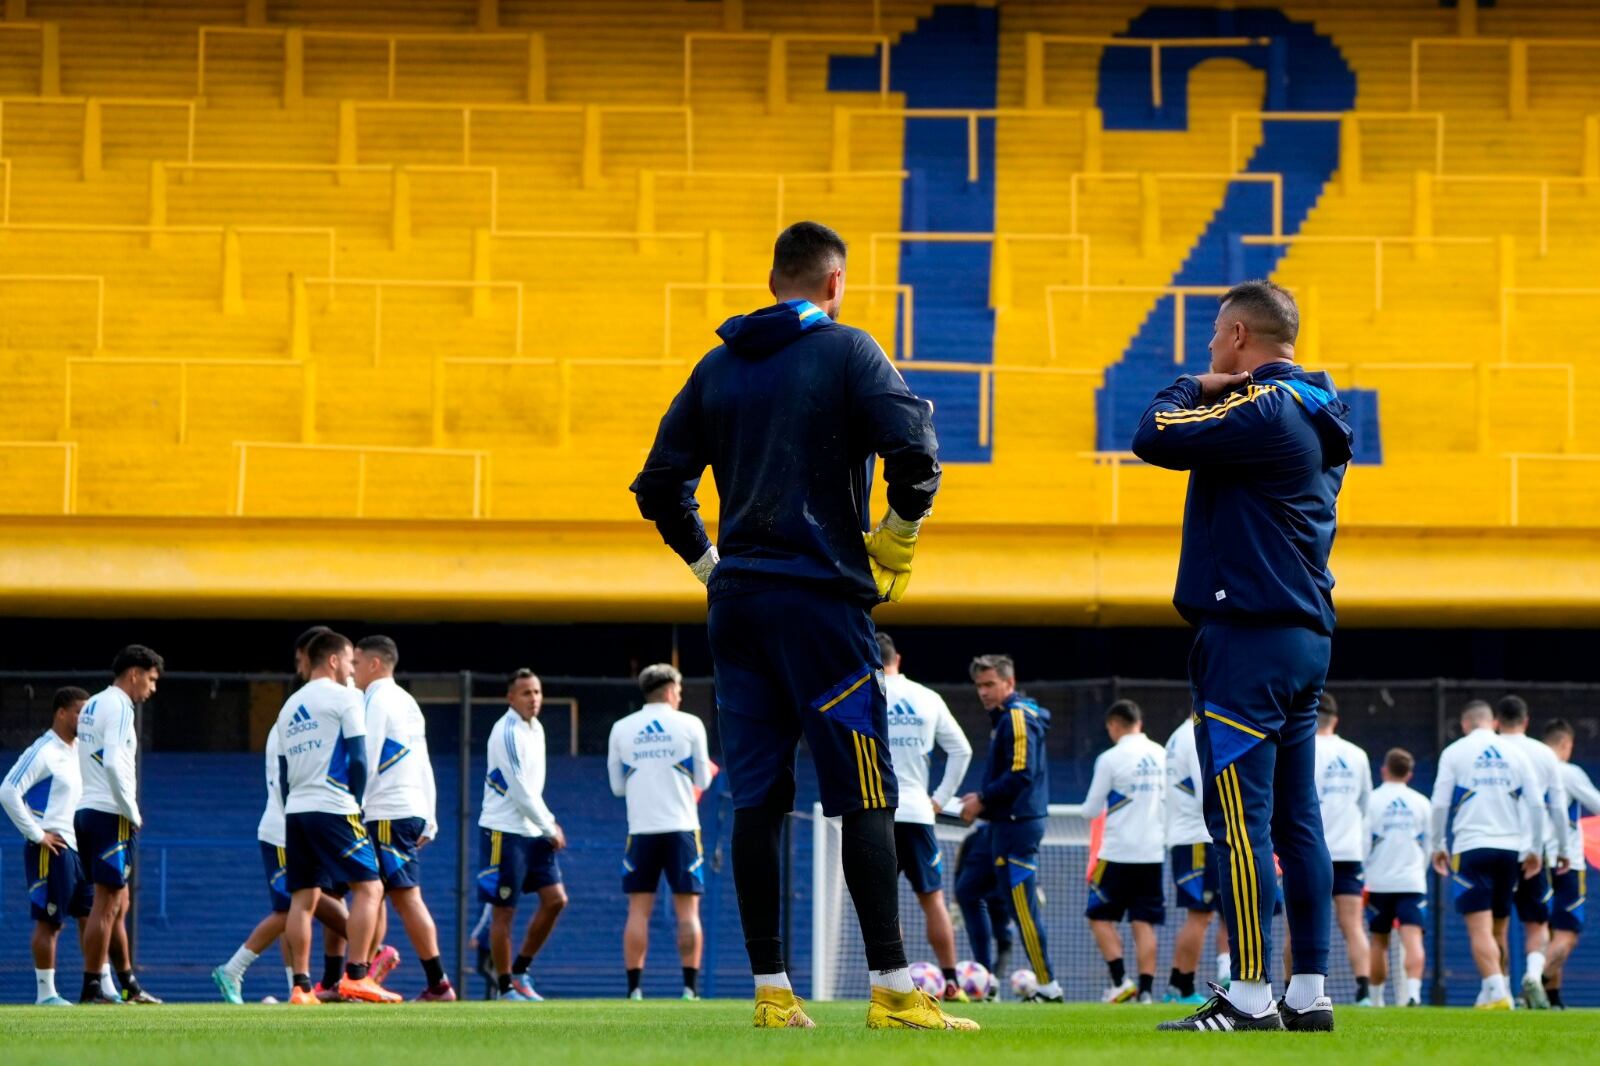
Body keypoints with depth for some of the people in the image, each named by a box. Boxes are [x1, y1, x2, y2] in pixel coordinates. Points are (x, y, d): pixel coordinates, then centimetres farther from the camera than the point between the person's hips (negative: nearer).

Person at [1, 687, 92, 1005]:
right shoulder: (43, 752, -12)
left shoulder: (78, 751, 14)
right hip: (51, 849, -8)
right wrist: (37, 834, -17)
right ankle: (45, 993, 2)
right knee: (49, 923, -4)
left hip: (77, 848, 8)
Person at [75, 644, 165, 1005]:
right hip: (110, 813, -9)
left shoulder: (92, 705, 18)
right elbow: (114, 764, -21)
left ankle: (129, 985, 18)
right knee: (106, 904, -7)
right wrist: (133, 814, -12)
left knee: (118, 904, 14)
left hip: (86, 812, 9)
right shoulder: (118, 707, -10)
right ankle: (92, 988, -9)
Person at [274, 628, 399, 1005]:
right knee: (368, 887, -3)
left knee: (303, 899, 6)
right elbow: (358, 758, -8)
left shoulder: (290, 705, 19)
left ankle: (301, 986, 2)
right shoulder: (344, 697, -2)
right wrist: (357, 801, 5)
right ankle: (356, 977, -13)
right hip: (333, 807, -7)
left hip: (295, 810, 7)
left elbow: (282, 771, 18)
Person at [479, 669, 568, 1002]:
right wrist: (550, 829, -11)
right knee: (504, 910, -2)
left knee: (555, 899, 3)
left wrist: (549, 821, 6)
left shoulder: (535, 729, 12)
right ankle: (506, 987, 5)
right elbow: (519, 790, -18)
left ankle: (520, 971, 14)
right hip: (504, 831, -9)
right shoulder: (507, 733, -15)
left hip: (533, 831, 9)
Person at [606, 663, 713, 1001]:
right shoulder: (689, 725, 0)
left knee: (638, 911, 3)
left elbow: (617, 786, 12)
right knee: (687, 910, 1)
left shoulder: (621, 729, 6)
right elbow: (703, 781, 7)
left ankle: (634, 989, -3)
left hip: (641, 830, 2)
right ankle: (690, 989, -4)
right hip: (681, 828, -1)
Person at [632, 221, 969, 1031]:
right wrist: (893, 549, -1)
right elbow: (913, 455, -15)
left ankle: (770, 990, 4)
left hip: (736, 601, 5)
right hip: (822, 599, -5)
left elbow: (660, 486, 12)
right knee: (865, 796, -3)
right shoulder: (846, 352, -3)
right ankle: (893, 990, -7)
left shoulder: (716, 366, 12)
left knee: (756, 797, 5)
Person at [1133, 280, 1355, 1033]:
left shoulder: (1261, 410, -14)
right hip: (1306, 635, 10)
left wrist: (1195, 388, -2)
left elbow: (1154, 438, -18)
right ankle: (1309, 993, 10)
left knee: (1239, 816, -10)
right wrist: (1213, 393, 11)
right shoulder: (1317, 418, 16)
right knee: (1295, 818, 10)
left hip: (1248, 633, -10)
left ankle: (1250, 996, -14)